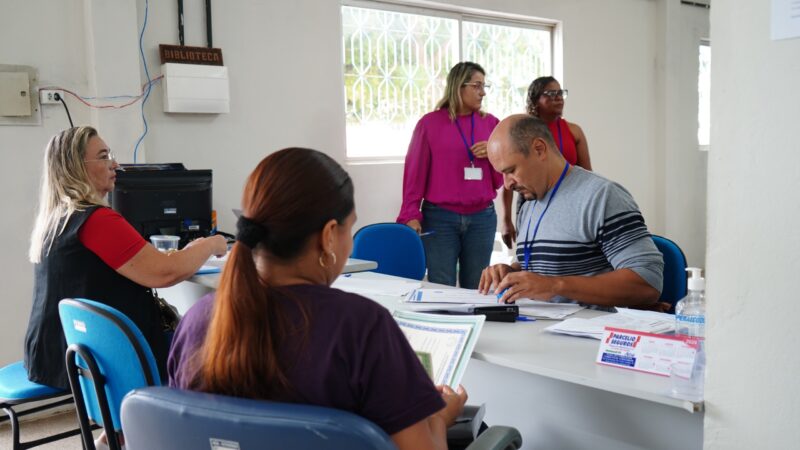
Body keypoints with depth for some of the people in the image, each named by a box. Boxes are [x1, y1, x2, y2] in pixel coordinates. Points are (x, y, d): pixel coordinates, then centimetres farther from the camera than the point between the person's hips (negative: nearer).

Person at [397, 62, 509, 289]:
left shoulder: (490, 122, 8)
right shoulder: (430, 123, 0)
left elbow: (500, 180, 12)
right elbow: (415, 172, -1)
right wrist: (411, 215, -8)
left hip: (482, 218, 3)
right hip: (439, 218, -3)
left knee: (475, 289, 10)